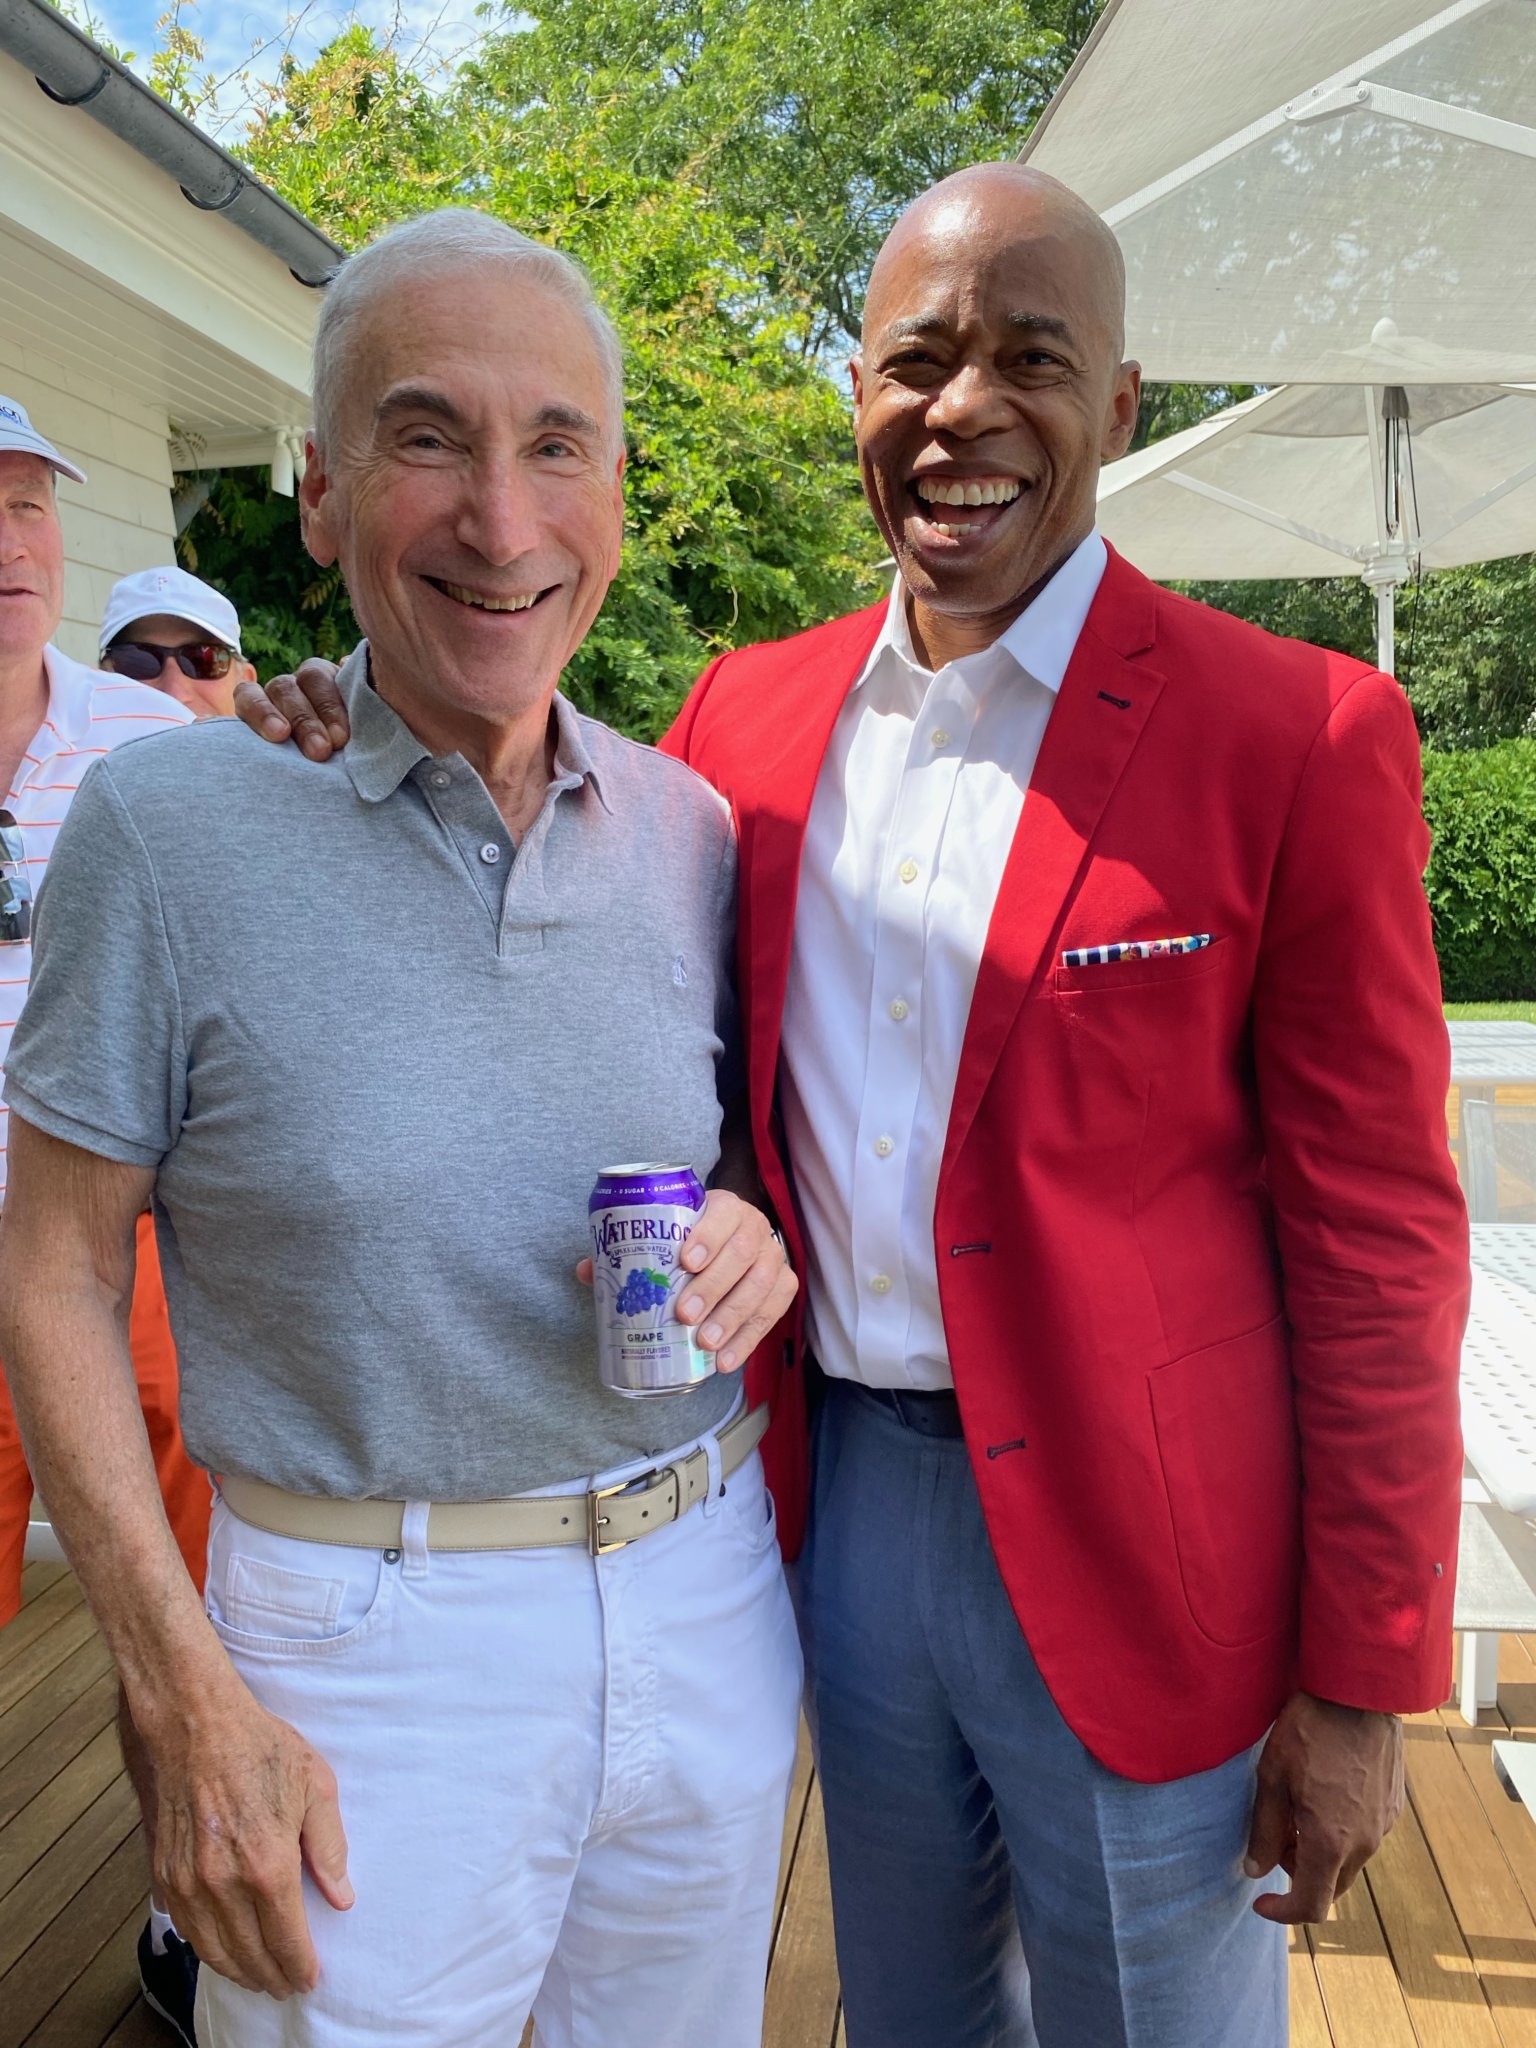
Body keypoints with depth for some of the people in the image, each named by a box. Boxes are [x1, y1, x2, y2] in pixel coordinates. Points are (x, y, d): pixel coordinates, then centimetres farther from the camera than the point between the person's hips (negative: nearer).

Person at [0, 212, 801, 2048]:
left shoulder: (687, 825, -1)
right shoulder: (168, 826, -12)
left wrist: (753, 1239, -11)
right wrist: (192, 1706, -12)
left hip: (710, 1599, 4)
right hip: (363, 1639, -4)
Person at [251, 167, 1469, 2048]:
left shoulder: (1295, 737, -12)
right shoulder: (749, 714, 1)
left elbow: (1373, 1237, -11)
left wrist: (1359, 1686, -8)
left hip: (1129, 1550, -4)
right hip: (844, 1504, 4)